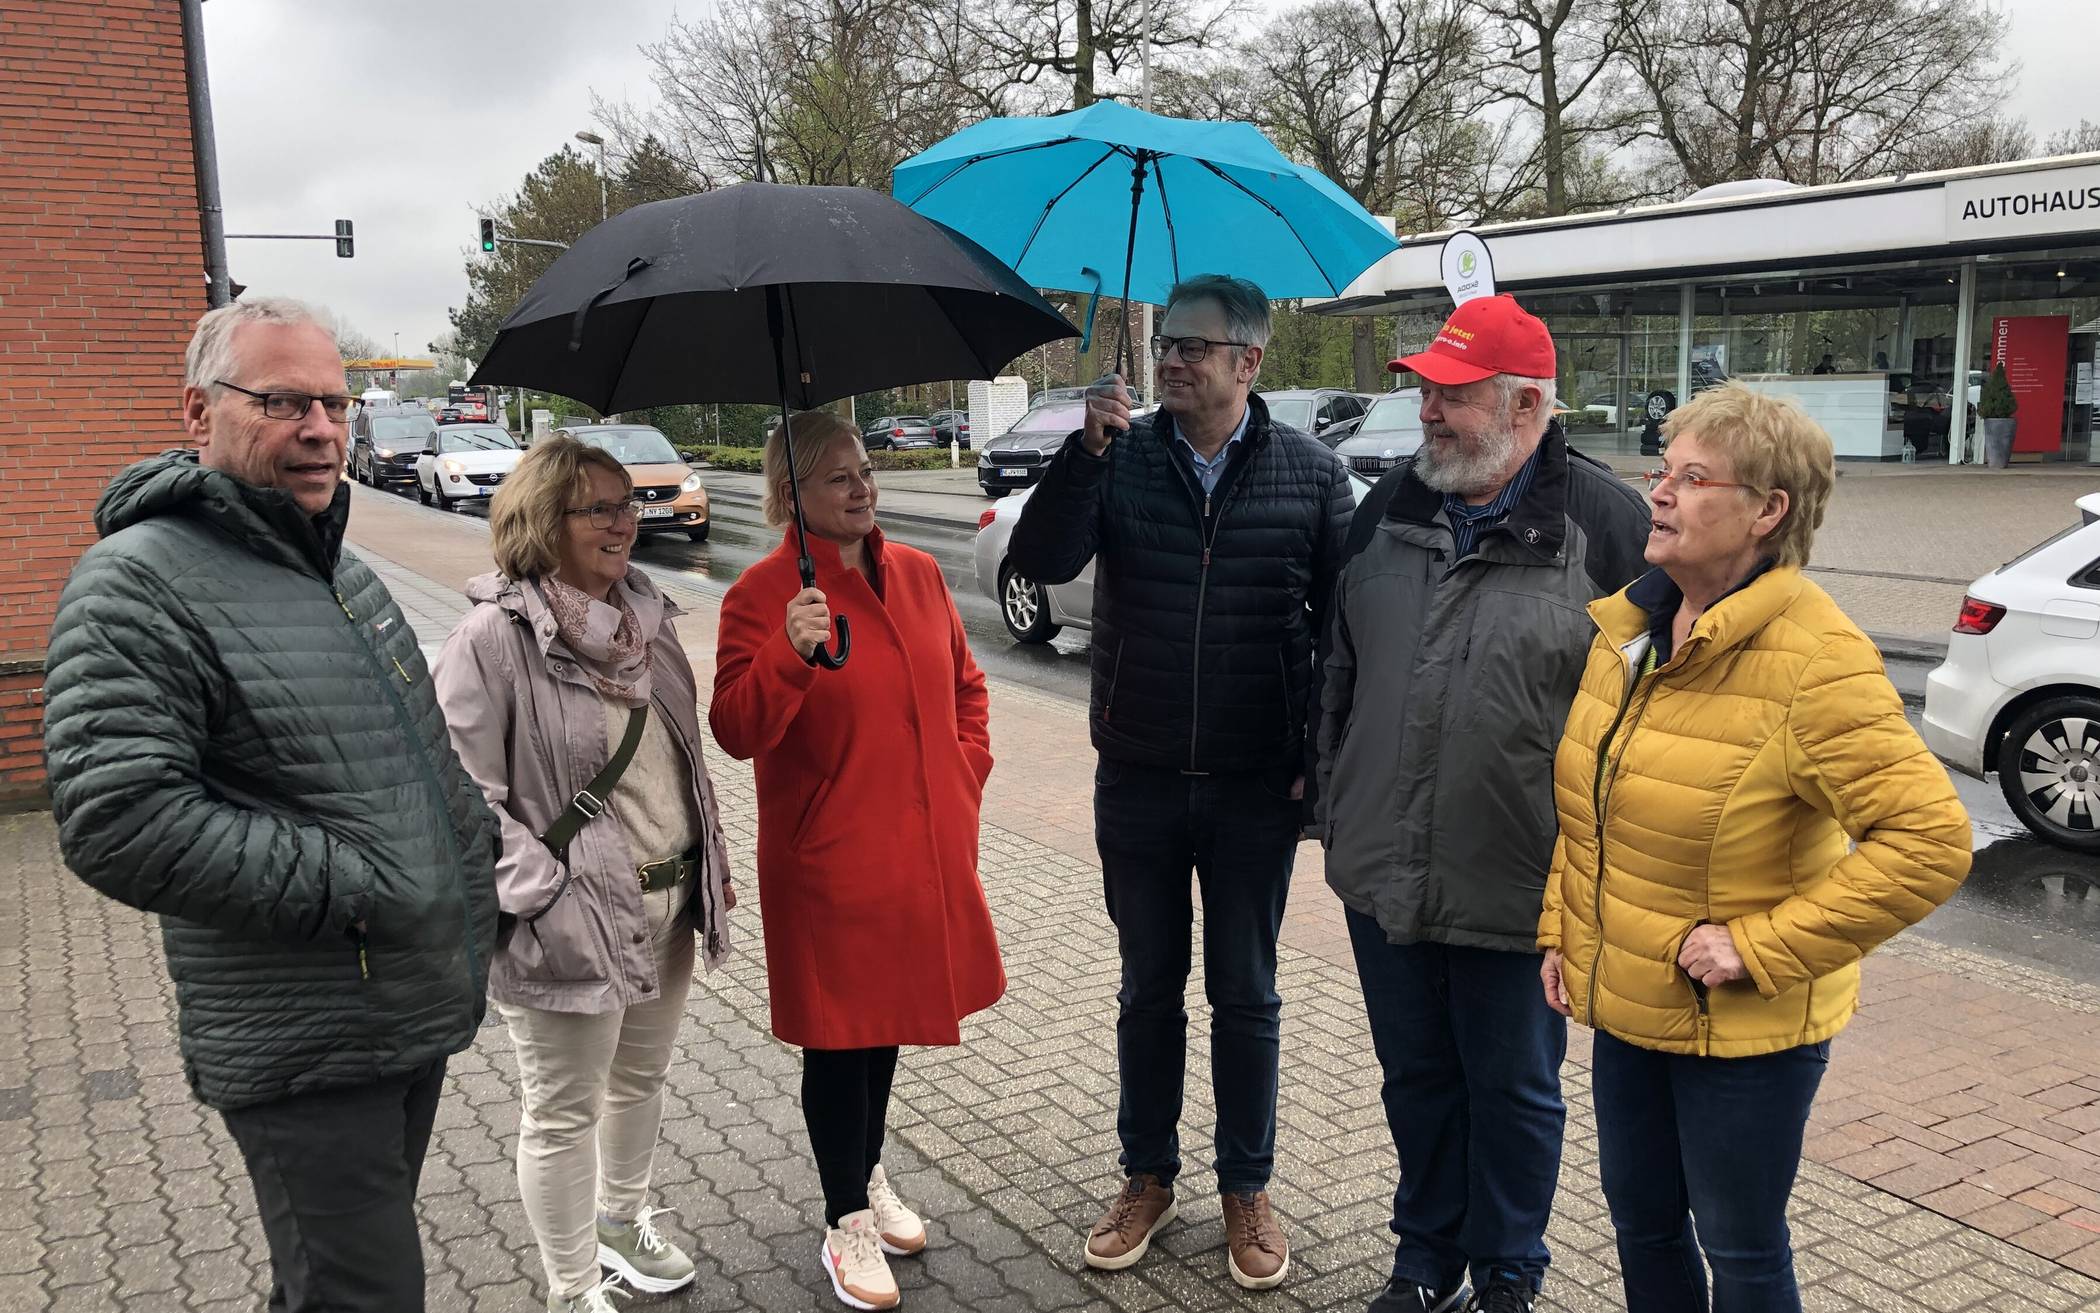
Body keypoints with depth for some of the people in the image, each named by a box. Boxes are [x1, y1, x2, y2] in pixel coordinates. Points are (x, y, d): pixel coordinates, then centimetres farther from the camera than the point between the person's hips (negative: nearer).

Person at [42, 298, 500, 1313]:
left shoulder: (343, 571, 13)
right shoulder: (140, 584, -15)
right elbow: (119, 826, -24)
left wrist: (482, 843, 7)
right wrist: (353, 891, -23)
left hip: (417, 1017, 8)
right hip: (306, 1060, -8)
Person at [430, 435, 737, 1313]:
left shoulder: (646, 615, 6)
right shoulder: (495, 638, -17)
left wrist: (712, 860, 16)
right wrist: (545, 896, -20)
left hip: (669, 904, 7)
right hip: (572, 921, -7)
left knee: (641, 1079, 24)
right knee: (563, 1114, 9)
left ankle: (623, 1220, 48)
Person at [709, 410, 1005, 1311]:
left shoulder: (918, 573, 6)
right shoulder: (762, 595, -12)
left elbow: (964, 683, 18)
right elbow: (737, 732, -19)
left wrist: (969, 769, 7)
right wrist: (789, 653, -34)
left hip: (924, 850, 6)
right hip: (826, 861, -6)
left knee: (889, 1015, 20)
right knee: (840, 1034, 7)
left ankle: (869, 1175, 42)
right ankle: (847, 1224, 24)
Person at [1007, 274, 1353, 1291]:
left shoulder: (1309, 472, -2)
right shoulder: (1118, 459, -1)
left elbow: (1343, 621, 1)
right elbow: (1041, 562, -14)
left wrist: (1320, 757, -3)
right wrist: (1085, 451, -25)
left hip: (1256, 787, -1)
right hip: (1138, 784, 1)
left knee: (1245, 996, 12)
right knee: (1148, 990, 15)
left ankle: (1246, 1189, 30)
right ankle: (1148, 1177, 33)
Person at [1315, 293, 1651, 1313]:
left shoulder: (1602, 520, -10)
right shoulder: (1392, 504, 5)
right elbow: (1340, 671, 13)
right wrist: (1334, 805, 13)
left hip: (1519, 888, -4)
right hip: (1383, 874, 5)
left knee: (1513, 1091, 14)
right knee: (1416, 1078, 19)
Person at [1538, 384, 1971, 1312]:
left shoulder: (1816, 662, -22)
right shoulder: (1623, 627, 1)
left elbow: (1931, 839, -27)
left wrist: (1762, 946, -25)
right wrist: (1560, 929, 9)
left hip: (1746, 1028, -6)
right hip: (1623, 1003, 7)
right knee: (1640, 1222, 21)